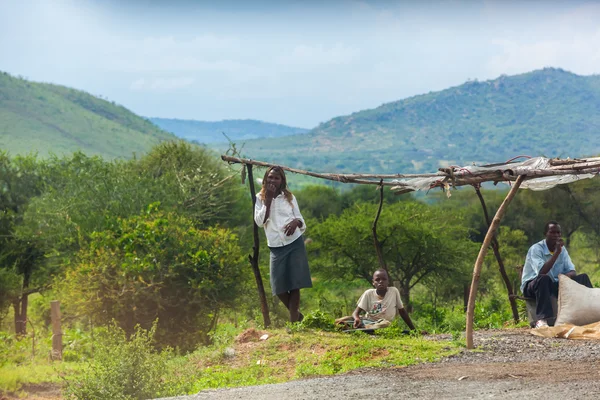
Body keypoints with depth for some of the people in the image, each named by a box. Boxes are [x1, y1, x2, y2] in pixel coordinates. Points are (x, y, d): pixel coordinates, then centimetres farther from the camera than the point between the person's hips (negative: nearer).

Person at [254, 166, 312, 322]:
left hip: (295, 243, 0)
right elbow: (259, 221, -7)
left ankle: (293, 321, 0)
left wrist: (296, 222, -15)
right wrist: (268, 200, -11)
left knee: (295, 284, -5)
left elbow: (300, 218, 9)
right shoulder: (260, 198, 5)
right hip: (276, 247, 0)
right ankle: (297, 314, 21)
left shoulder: (289, 197, 6)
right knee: (279, 287, -3)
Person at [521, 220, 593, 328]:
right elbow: (541, 272, -31)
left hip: (554, 285, 6)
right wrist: (557, 252, -30)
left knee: (583, 277, -11)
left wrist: (567, 275, -24)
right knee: (544, 278, -41)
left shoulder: (562, 249, 6)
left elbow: (572, 271, 1)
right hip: (532, 286, -6)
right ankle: (541, 320, -49)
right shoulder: (536, 249, -15)